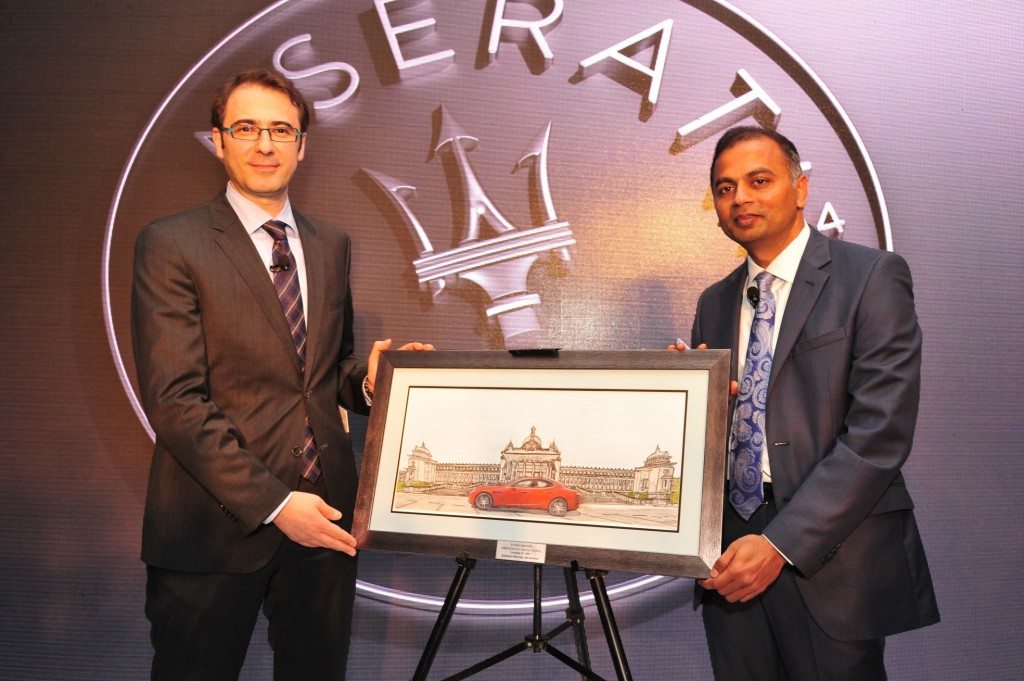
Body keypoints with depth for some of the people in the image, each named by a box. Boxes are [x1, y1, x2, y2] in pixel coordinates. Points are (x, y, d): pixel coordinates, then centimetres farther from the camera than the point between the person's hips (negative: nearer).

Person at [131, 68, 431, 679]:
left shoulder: (332, 244, 10)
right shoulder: (171, 245, -6)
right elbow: (175, 399, -13)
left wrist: (367, 378, -6)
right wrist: (272, 502, -18)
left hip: (324, 514, 5)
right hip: (216, 525, -4)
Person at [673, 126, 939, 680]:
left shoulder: (872, 277, -5)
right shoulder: (715, 303, 12)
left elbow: (880, 432, -15)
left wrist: (781, 543, -19)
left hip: (830, 560, -4)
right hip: (730, 553, 5)